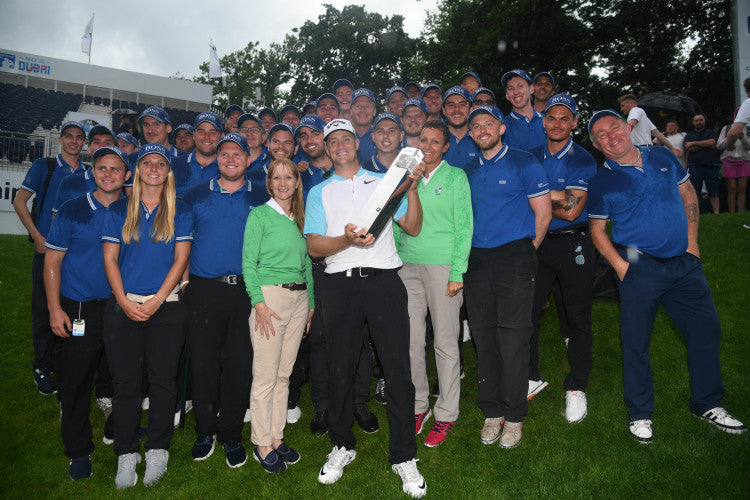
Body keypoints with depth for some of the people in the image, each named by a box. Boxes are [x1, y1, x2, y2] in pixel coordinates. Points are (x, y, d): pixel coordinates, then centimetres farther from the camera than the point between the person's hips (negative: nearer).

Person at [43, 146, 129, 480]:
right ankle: (78, 450, 21)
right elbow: (53, 260, -1)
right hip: (80, 310, -2)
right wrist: (55, 309, -7)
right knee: (75, 382, 4)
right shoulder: (72, 211, -3)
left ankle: (117, 432, 35)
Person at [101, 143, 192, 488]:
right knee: (126, 381, 4)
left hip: (166, 307, -1)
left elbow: (180, 259, -1)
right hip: (123, 307, 1)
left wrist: (157, 300, -10)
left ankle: (158, 450, 18)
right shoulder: (118, 210, 9)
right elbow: (110, 258, 5)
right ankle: (127, 453, 18)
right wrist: (124, 301, -7)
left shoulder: (180, 212, 5)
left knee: (163, 379, 3)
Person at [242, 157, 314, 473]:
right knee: (265, 375, -1)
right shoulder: (260, 215, -2)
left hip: (300, 297, 6)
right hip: (270, 294, -5)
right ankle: (262, 444, 12)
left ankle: (276, 437, 23)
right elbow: (248, 262, -7)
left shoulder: (299, 219, 14)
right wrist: (259, 302, -15)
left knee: (284, 373, 11)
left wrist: (311, 302, 13)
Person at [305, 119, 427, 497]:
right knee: (340, 368, 8)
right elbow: (313, 246, 3)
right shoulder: (319, 192, 14)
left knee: (398, 367, -2)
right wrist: (346, 239, -15)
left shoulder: (383, 181, 16)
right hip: (340, 285, 1)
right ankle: (342, 445, 28)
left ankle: (403, 456, 12)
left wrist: (412, 188, -2)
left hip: (384, 280, 0)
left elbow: (413, 228, 11)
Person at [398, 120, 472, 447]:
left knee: (445, 342, 2)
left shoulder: (456, 177, 3)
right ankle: (418, 405, 23)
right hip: (407, 264, 4)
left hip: (442, 265, -4)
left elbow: (464, 227, -2)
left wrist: (457, 272, -9)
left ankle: (446, 414, 15)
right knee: (411, 340, 6)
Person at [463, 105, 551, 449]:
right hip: (476, 261, 5)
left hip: (514, 259, -4)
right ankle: (492, 412, 20)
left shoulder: (524, 163, 1)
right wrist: (466, 253, 12)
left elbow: (543, 213, -1)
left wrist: (525, 252, 1)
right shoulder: (468, 171, 15)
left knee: (512, 339, -3)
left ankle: (514, 416, 11)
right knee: (484, 339, 7)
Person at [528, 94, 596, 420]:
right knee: (527, 312, 7)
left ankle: (576, 387, 19)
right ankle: (532, 378, 25)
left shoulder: (583, 161, -3)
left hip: (573, 244, -3)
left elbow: (571, 211, -13)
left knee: (578, 317, 4)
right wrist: (556, 195, -7)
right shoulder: (531, 157, 9)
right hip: (537, 243, 4)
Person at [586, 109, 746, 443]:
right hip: (639, 268, -4)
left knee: (706, 328, 9)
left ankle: (707, 404, 28)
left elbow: (688, 195, 15)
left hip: (684, 263, 4)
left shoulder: (663, 158, 6)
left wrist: (692, 242, 7)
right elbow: (596, 229, 0)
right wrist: (620, 266, -10)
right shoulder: (601, 182, -4)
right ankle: (640, 413, 19)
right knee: (636, 340, 1)